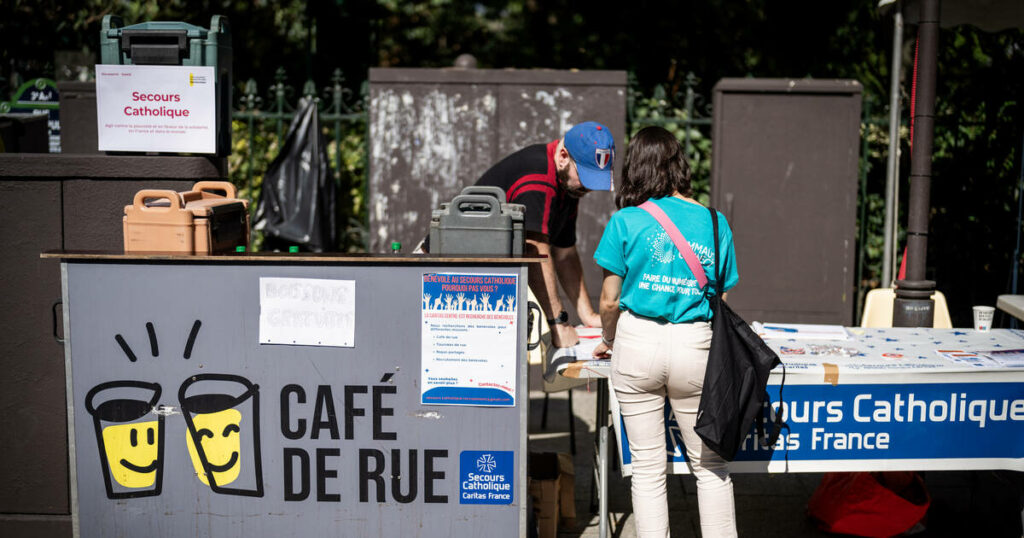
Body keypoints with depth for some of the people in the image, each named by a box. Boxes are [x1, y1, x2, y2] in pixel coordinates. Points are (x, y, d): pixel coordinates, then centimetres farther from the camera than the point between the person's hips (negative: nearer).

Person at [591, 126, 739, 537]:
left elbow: (610, 300, 0)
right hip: (694, 347, 1)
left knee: (647, 467, 9)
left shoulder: (626, 221, -3)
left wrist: (607, 341, 18)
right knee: (709, 464, 14)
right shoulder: (714, 222, 3)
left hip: (637, 342, -1)